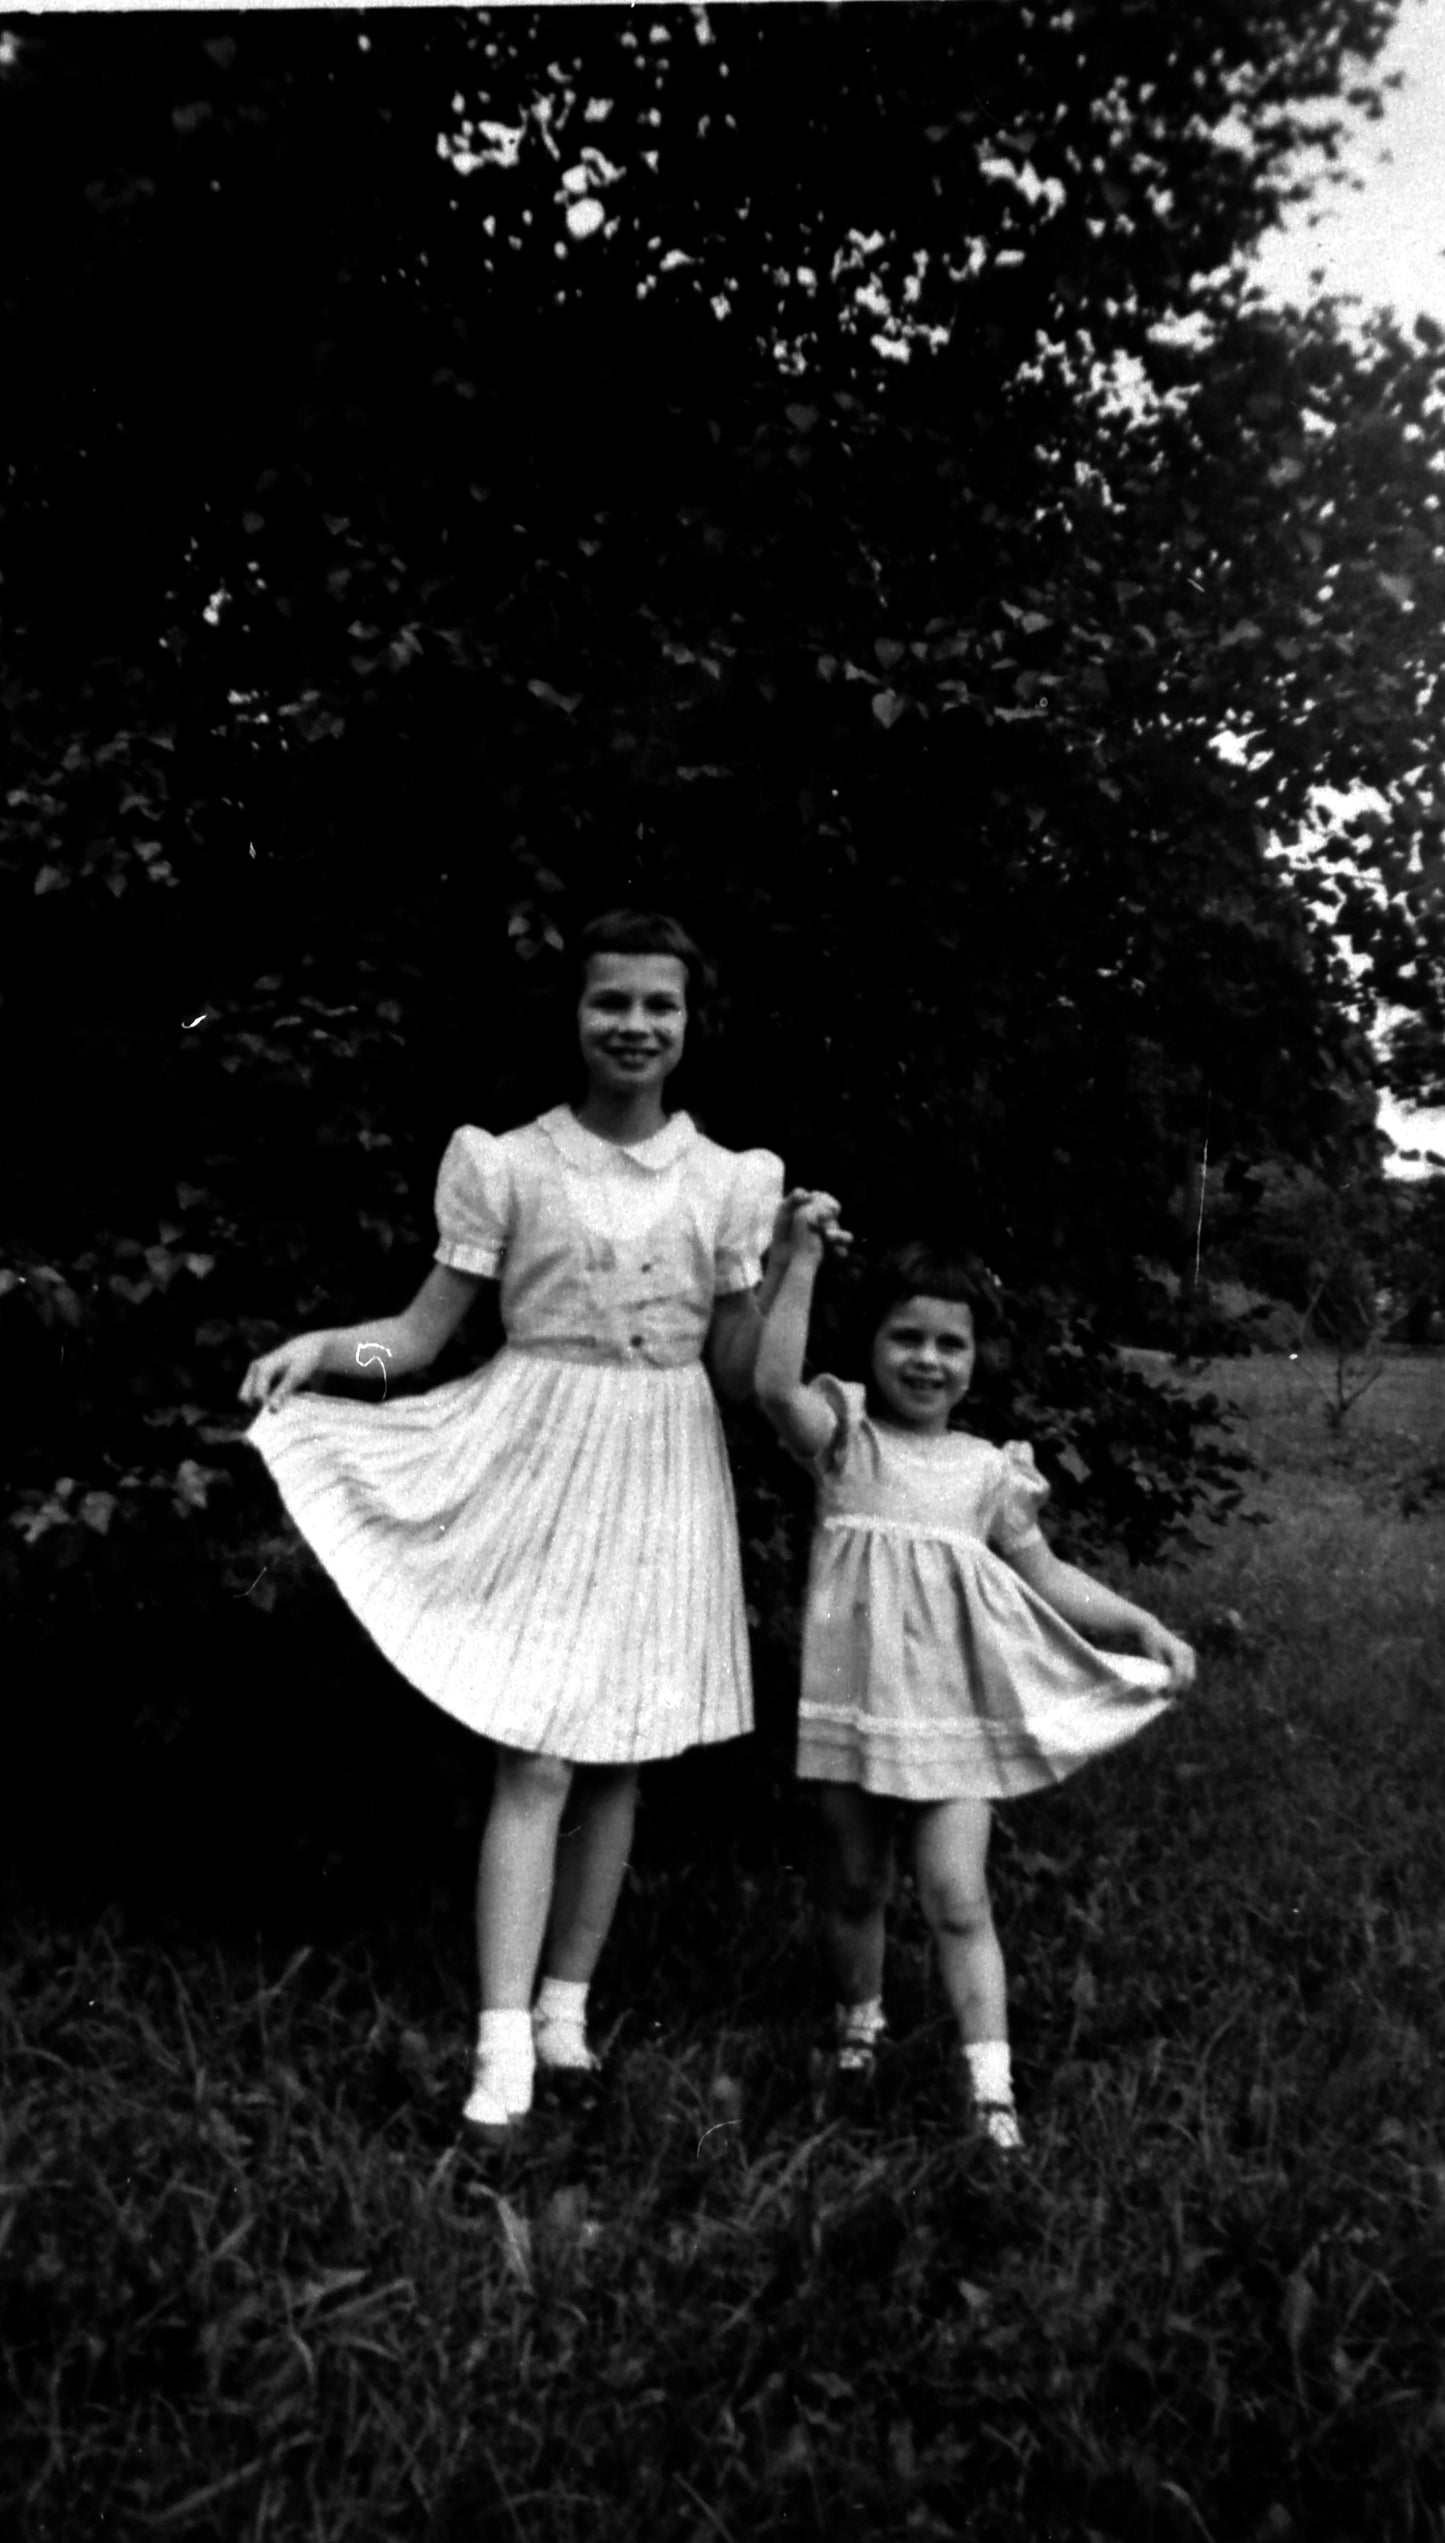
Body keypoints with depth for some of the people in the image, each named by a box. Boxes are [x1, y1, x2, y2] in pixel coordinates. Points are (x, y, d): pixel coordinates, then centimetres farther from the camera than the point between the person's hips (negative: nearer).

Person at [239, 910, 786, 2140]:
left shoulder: (728, 1180, 4)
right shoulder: (508, 1164, -3)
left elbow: (737, 1373, 6)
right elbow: (424, 1331, -2)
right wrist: (322, 1346, -20)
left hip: (662, 1480, 3)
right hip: (542, 1467, -3)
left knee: (618, 1759, 10)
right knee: (534, 1761, -7)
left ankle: (567, 2003, 25)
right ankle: (503, 2045, -1)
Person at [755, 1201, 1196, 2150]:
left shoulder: (988, 1470, 3)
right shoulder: (844, 1437, -3)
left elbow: (1046, 1578, 9)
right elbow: (776, 1386, -23)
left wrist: (1144, 1626, -1)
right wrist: (800, 1262, -25)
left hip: (953, 1712, 0)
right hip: (852, 1704, 0)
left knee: (958, 1898, -4)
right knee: (855, 1888, 17)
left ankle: (993, 2088, 3)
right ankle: (861, 2020, 42)